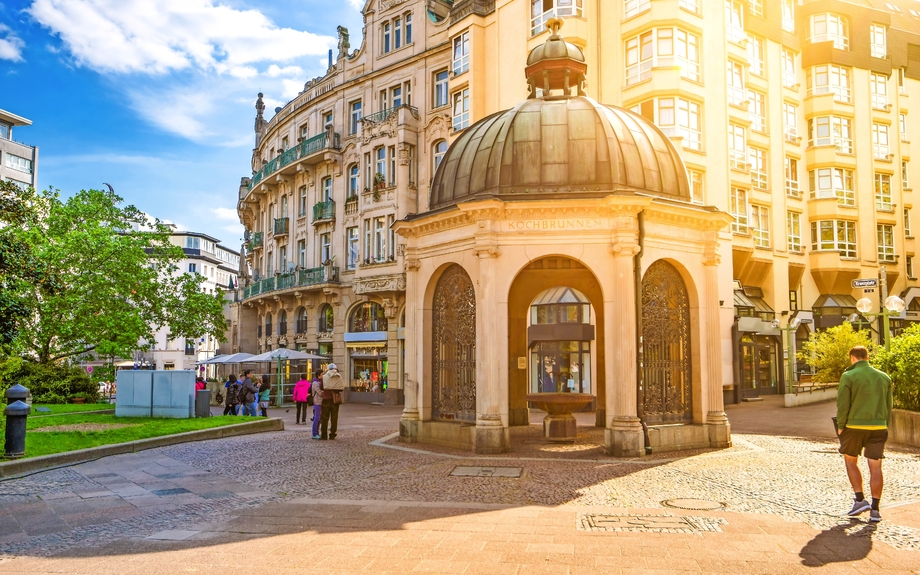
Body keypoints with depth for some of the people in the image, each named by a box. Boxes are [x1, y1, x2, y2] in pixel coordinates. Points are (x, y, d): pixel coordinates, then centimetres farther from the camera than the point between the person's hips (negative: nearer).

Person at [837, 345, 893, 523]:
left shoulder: (849, 376, -7)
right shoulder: (884, 377, 8)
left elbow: (843, 405, -9)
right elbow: (889, 406, 11)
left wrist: (840, 426, 2)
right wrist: (884, 425, 19)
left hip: (855, 426, -3)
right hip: (879, 427, 4)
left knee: (851, 461, 15)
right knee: (875, 467, 5)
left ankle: (860, 500, 8)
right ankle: (875, 510, 5)